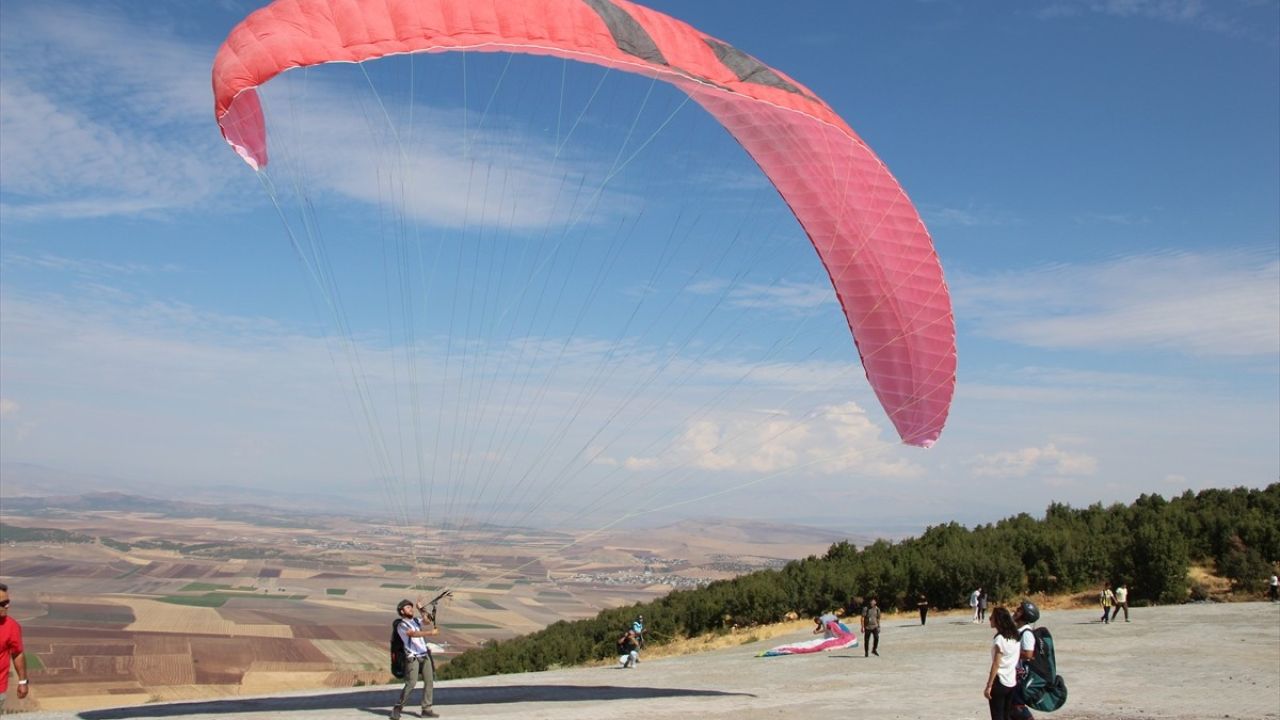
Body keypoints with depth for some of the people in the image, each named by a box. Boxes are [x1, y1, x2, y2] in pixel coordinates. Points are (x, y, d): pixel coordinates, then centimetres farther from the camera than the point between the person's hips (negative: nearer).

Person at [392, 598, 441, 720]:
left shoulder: (416, 620, 16)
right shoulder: (401, 625, -5)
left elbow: (428, 621, 0)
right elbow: (413, 634, -20)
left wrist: (421, 609, -2)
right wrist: (431, 632, -28)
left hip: (425, 655, 6)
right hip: (412, 658, -6)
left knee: (429, 681, 0)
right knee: (411, 683, -12)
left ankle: (426, 709, 4)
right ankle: (397, 709, 1)